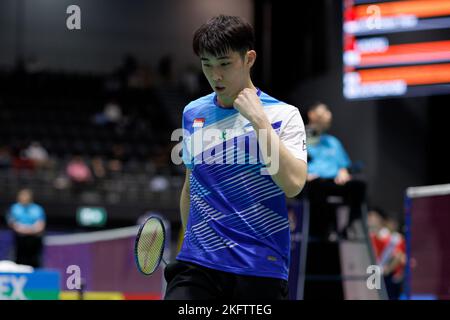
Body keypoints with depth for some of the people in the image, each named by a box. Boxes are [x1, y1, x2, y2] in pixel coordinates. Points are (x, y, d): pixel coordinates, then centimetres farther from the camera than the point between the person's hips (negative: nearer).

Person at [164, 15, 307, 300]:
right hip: (197, 264, 3)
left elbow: (293, 184, -17)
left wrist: (259, 119, -16)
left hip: (261, 269, -2)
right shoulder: (193, 113, 11)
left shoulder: (284, 115, -2)